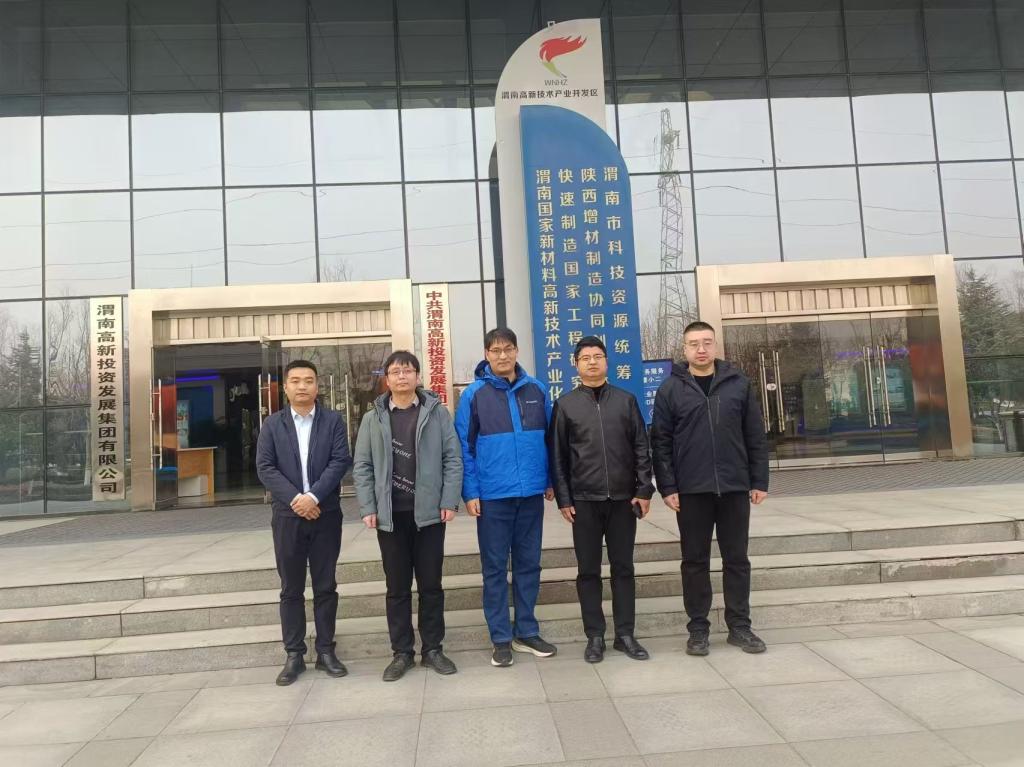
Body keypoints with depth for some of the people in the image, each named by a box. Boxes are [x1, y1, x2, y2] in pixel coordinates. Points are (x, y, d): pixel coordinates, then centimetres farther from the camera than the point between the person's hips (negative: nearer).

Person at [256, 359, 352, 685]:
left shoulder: (333, 420, 3)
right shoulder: (272, 424, 6)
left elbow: (341, 461, -7)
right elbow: (265, 468, -2)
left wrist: (314, 496, -17)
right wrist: (294, 499, -15)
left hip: (326, 514, -1)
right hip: (288, 515, 1)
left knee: (325, 586, 7)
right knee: (291, 589, 7)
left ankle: (326, 650, 17)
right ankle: (294, 655, 16)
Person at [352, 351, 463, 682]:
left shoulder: (437, 412, 2)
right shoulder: (373, 418, 6)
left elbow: (452, 458, 0)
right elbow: (362, 467, 5)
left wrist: (449, 501, -8)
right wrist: (368, 508, -4)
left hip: (429, 512, -1)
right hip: (390, 515, 1)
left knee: (431, 584, 8)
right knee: (397, 587, 9)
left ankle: (432, 648, 21)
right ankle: (402, 652, 20)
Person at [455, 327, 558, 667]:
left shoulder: (536, 389, 4)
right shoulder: (474, 394, -3)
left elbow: (548, 437, 10)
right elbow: (464, 446, -3)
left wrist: (550, 480, 7)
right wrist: (470, 492, -7)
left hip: (531, 493, 3)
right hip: (492, 495, -3)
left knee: (529, 564, 12)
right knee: (495, 568, 7)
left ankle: (527, 631, 26)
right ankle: (501, 638, 19)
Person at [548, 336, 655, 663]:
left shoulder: (626, 400, 7)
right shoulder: (565, 404, 4)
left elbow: (641, 448, 5)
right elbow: (557, 456, 2)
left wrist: (644, 490, -2)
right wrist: (563, 499, -3)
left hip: (623, 498, 1)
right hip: (584, 500, -1)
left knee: (623, 568, 8)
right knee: (588, 571, 5)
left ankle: (625, 634, 18)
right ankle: (595, 636, 16)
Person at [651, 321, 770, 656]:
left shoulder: (739, 384, 5)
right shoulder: (670, 389, 0)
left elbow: (756, 437, 6)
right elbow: (661, 443, -1)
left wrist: (759, 481, 2)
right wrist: (667, 487, -7)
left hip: (735, 488, 2)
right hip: (691, 490, -1)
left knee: (737, 559, 10)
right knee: (695, 561, 7)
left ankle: (739, 626, 22)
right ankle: (698, 629, 18)